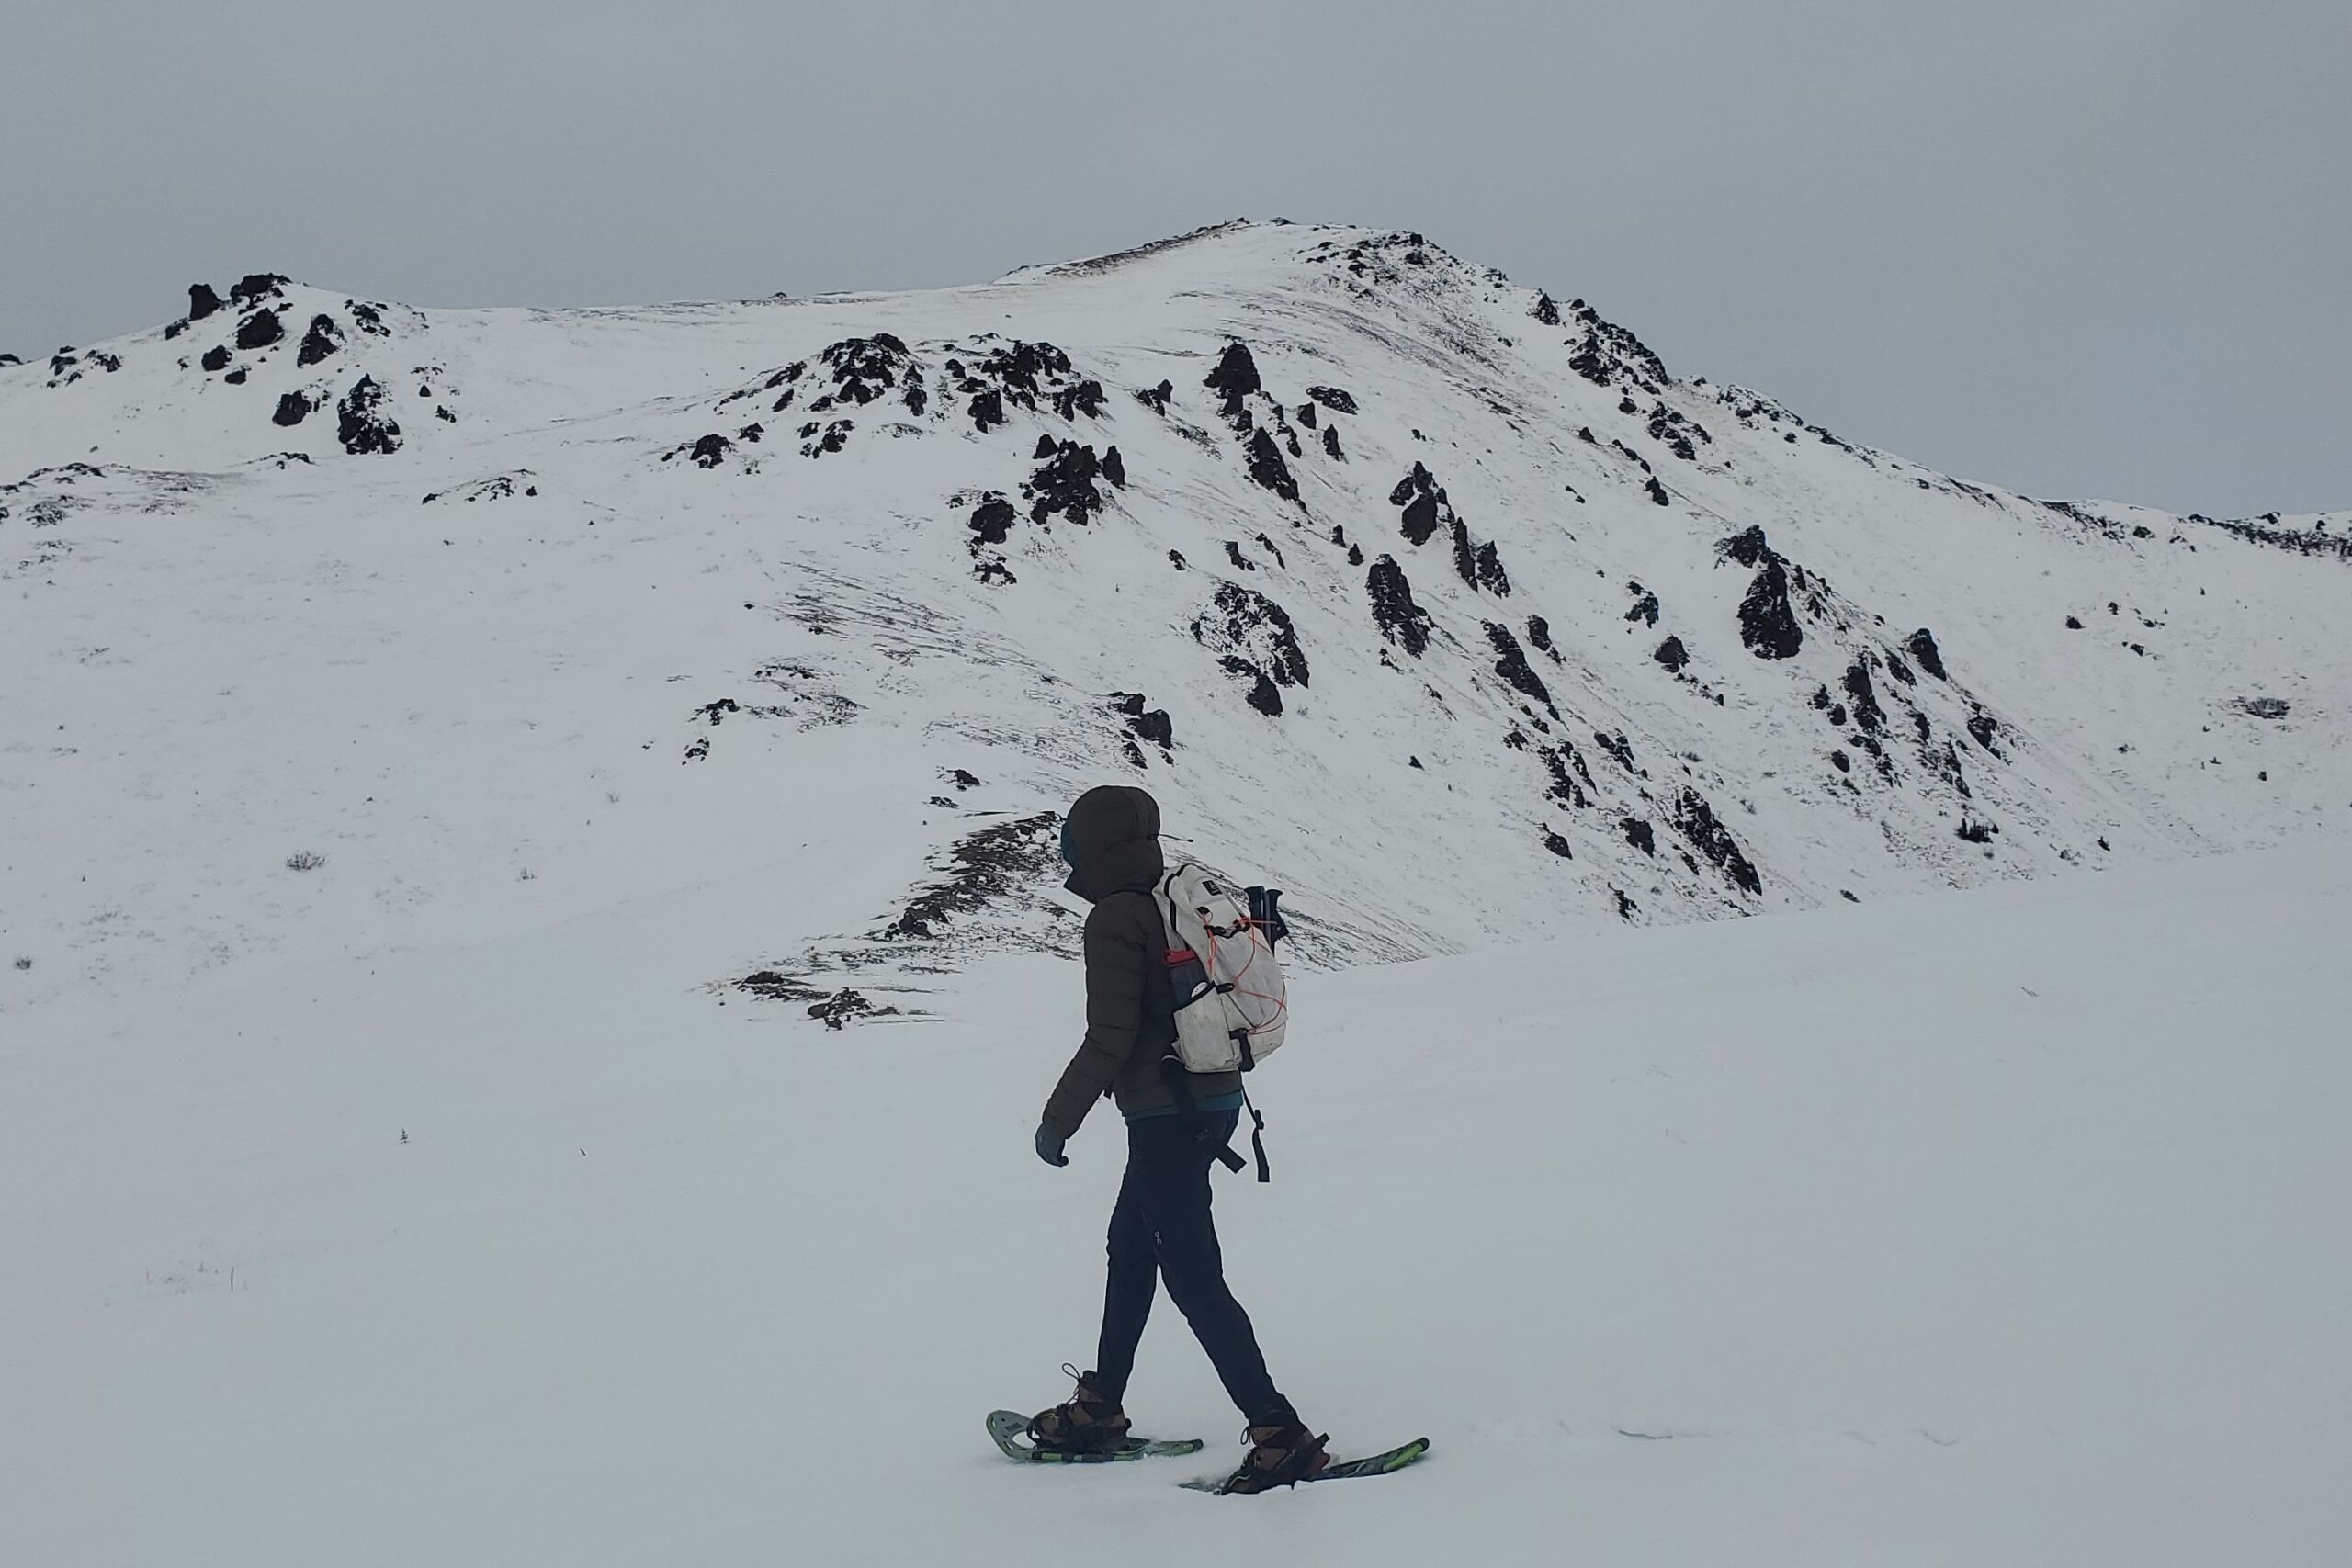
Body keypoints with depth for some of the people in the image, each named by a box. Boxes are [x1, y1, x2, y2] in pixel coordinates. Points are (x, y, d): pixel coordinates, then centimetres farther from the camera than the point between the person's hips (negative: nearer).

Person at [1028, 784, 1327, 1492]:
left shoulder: (1115, 919, -17)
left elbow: (1109, 1040, -20)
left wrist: (1057, 1121, -10)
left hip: (1164, 1116, -10)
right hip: (1215, 1102, 10)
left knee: (1194, 1279, -4)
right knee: (1130, 1247, 22)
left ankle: (1281, 1435, -5)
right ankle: (1100, 1408, 34)